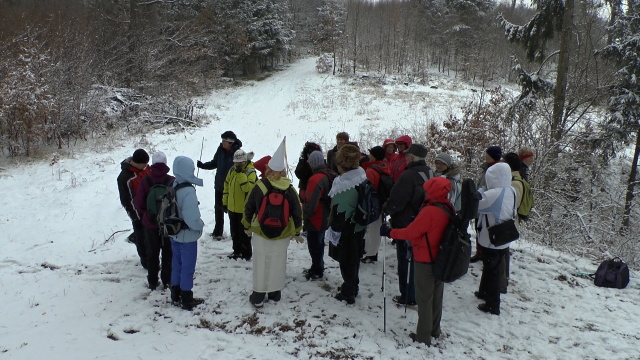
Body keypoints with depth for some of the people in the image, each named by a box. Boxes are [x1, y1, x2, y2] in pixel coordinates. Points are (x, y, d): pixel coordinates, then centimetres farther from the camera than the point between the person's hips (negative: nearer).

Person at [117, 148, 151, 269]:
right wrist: (135, 217, -14)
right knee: (142, 237, 8)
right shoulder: (124, 177, -25)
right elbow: (125, 200, -17)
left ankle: (135, 237, 46)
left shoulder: (145, 167, -5)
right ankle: (145, 260, 25)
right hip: (139, 212, -6)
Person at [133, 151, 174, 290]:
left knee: (152, 253, 15)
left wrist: (146, 213, 9)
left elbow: (139, 204, -11)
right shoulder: (172, 181, -14)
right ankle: (167, 280, 21)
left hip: (150, 223, 0)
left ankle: (152, 282, 22)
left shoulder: (145, 181, -13)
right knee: (168, 252, 15)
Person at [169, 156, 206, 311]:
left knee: (176, 264, 21)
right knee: (187, 268, 7)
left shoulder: (172, 187, -2)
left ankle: (176, 295, 35)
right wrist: (201, 224, -11)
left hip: (174, 234, 8)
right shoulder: (188, 192, -28)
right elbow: (192, 219, -30)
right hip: (187, 236, -8)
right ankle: (187, 300, 20)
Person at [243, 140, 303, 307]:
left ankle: (258, 297, 15)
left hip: (261, 233, -1)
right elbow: (297, 213, -1)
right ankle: (275, 294, 25)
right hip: (283, 235, 1)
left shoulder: (259, 186, -10)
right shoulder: (289, 189, -7)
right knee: (278, 264, 14)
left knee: (261, 264, 8)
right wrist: (297, 232, 13)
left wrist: (247, 226, 15)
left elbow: (248, 208, -1)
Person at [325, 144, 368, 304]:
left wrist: (334, 228, -14)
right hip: (360, 225, 8)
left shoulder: (343, 184, -27)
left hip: (347, 229, -8)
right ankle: (352, 287, 38)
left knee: (346, 259, 7)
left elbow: (339, 210, -25)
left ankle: (348, 293, 19)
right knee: (355, 257, 22)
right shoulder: (362, 177, -2)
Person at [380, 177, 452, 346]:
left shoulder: (429, 211, -26)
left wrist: (389, 232, -10)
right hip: (441, 259, 8)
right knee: (436, 296, 20)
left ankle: (423, 337, 13)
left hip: (425, 261, -8)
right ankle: (434, 330, 35)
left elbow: (411, 232, -21)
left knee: (424, 299, 4)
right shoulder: (449, 208, -1)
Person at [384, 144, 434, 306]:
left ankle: (408, 296, 13)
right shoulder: (429, 173, 3)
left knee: (406, 261, 4)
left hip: (406, 226, -8)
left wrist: (386, 209, -3)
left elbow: (395, 201, -23)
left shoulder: (408, 176, -24)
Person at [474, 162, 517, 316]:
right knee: (491, 268, 24)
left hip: (491, 241, -7)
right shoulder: (511, 191, -3)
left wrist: (480, 191, -6)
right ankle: (484, 292, 43)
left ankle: (492, 305, 20)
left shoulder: (493, 194, -29)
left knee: (492, 271, 7)